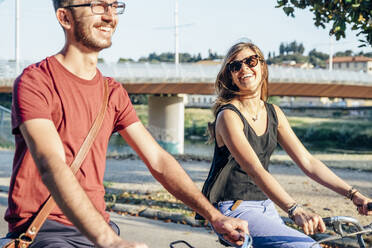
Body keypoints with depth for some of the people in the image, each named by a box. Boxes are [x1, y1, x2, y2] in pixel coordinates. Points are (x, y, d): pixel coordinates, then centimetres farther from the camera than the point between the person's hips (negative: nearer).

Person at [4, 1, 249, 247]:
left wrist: (214, 216, -3)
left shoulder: (114, 92, 13)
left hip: (99, 226, 7)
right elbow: (51, 166, -23)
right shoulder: (34, 81, -9)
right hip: (40, 228, -6)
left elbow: (158, 160, 9)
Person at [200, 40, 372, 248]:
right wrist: (296, 211, -39)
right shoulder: (229, 116, -15)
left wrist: (353, 194, -3)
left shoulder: (274, 113, 8)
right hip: (235, 209, -7)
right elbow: (255, 170, -27)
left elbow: (307, 161, 7)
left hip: (266, 205, 7)